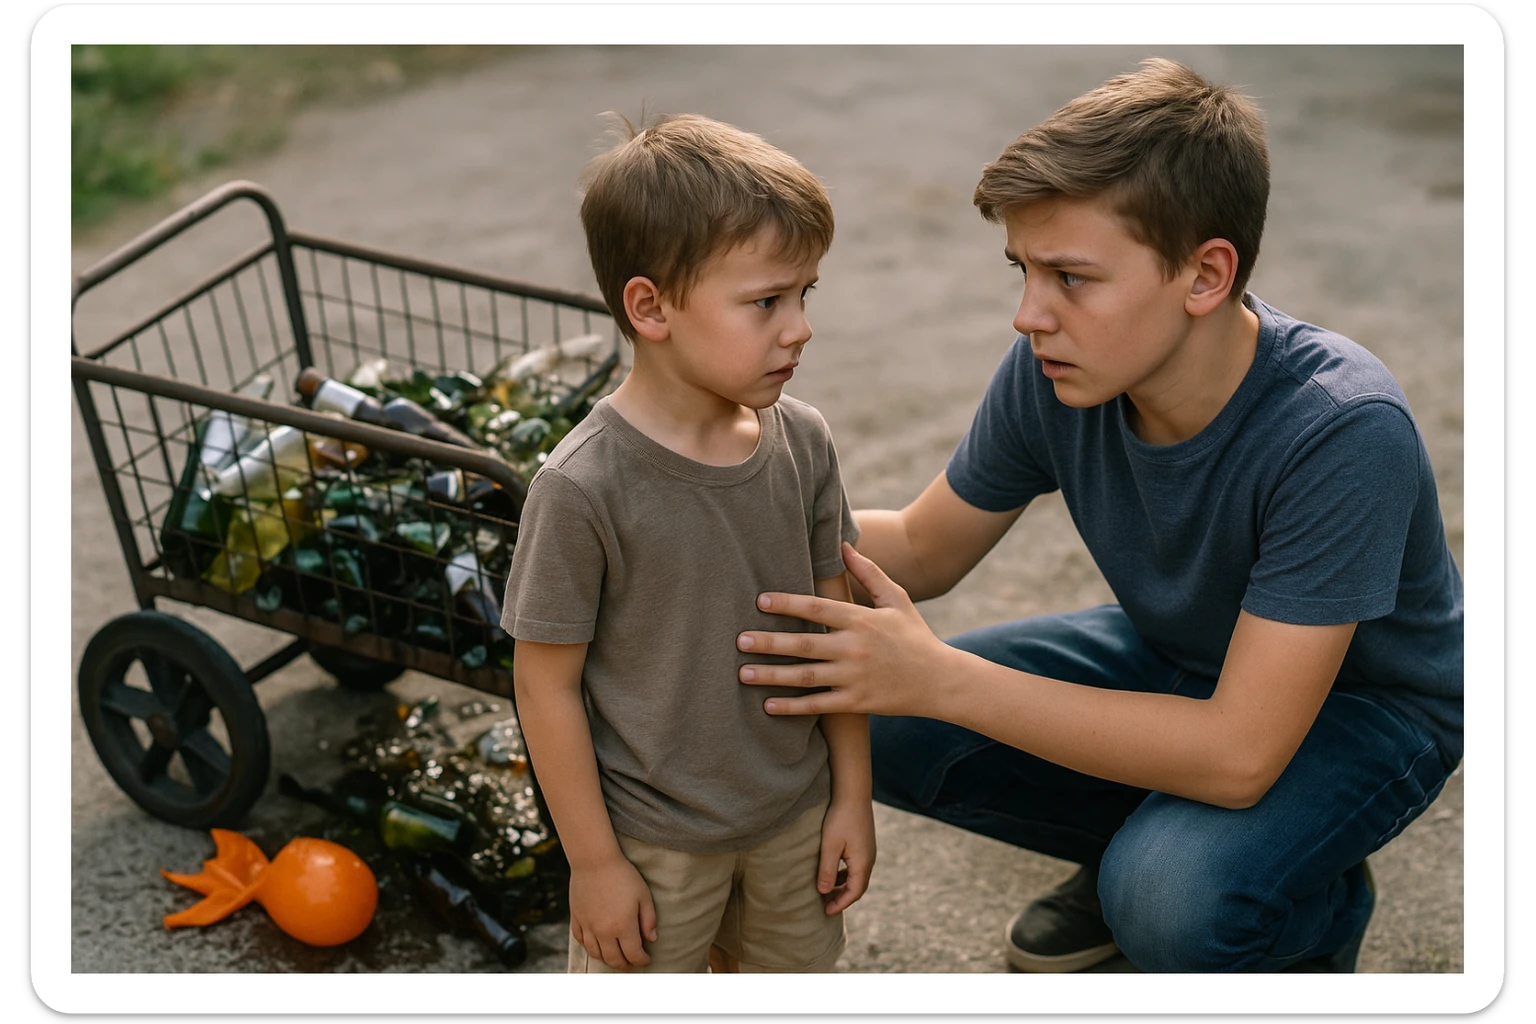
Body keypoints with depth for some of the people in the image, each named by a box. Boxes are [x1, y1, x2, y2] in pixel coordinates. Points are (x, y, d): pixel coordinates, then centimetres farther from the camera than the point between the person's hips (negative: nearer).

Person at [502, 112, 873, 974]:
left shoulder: (803, 442, -10)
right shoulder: (584, 488, -25)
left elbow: (834, 626, 0)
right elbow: (547, 685, -16)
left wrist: (853, 796, 4)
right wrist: (594, 862, -11)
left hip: (794, 814, 5)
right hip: (653, 842, -4)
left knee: (787, 976, 25)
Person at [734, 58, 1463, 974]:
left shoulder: (1342, 432, -37)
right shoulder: (1056, 371, -20)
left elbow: (1239, 753, -37)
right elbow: (926, 548, -3)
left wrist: (939, 678, -40)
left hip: (1362, 702, -5)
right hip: (1175, 656, 6)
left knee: (1170, 903, -33)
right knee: (881, 732, -10)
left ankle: (1323, 908, 3)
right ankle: (1146, 846, 12)